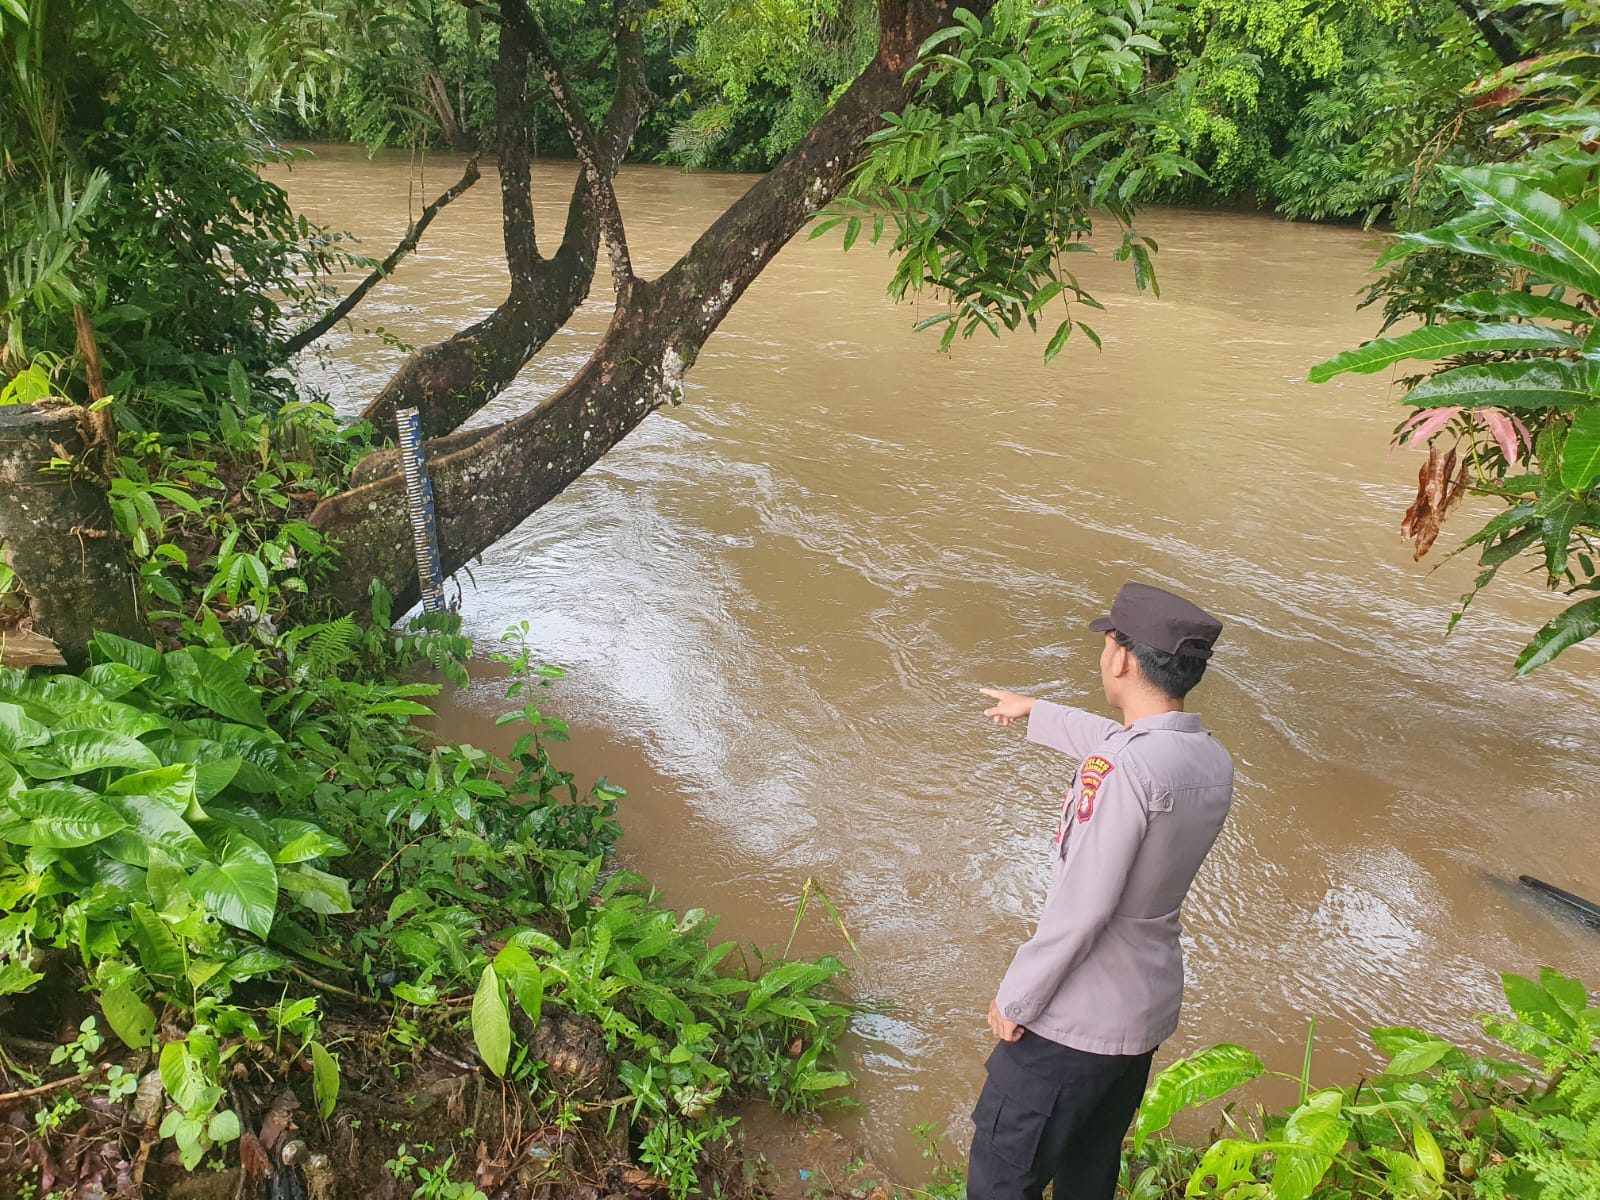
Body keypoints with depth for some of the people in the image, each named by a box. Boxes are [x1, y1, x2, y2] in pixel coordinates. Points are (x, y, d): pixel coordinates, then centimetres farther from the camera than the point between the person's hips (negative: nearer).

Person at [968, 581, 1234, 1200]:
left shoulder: (1123, 770, -28)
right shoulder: (1214, 762, -1)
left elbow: (1082, 907, -28)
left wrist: (1015, 998, -14)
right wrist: (1035, 712, 34)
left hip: (1074, 1019, -8)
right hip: (1150, 1011, 8)